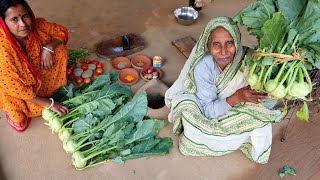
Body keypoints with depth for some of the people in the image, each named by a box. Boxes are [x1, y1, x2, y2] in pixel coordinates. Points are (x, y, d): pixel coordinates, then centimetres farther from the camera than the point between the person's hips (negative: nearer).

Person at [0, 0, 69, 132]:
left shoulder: (36, 26, -26)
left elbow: (61, 32, -8)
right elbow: (17, 89, -32)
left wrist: (48, 48, -28)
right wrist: (48, 104, -24)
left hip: (35, 72, 5)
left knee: (59, 48, -11)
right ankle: (14, 112, 12)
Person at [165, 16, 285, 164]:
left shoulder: (249, 59, -28)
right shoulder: (202, 67, -30)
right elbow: (209, 111, -26)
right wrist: (236, 98, -42)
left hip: (238, 111, 2)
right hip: (211, 111, -1)